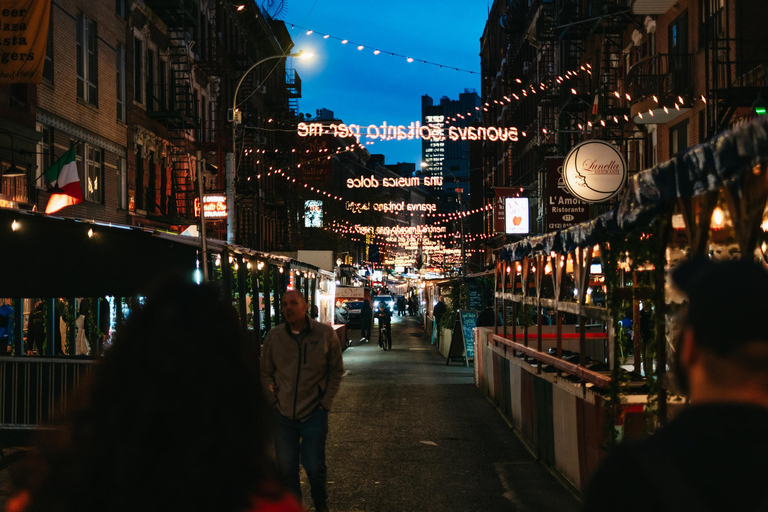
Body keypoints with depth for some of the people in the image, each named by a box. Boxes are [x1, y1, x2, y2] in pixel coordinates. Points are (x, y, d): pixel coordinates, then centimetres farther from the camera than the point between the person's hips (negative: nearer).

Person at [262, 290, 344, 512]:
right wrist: (273, 399, 0)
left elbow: (336, 371, 4)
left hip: (314, 412, -2)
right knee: (286, 468, 7)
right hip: (283, 413, 2)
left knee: (314, 466, 2)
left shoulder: (325, 333, -5)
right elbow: (266, 372, 11)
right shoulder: (274, 336, 0)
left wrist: (325, 403, -2)